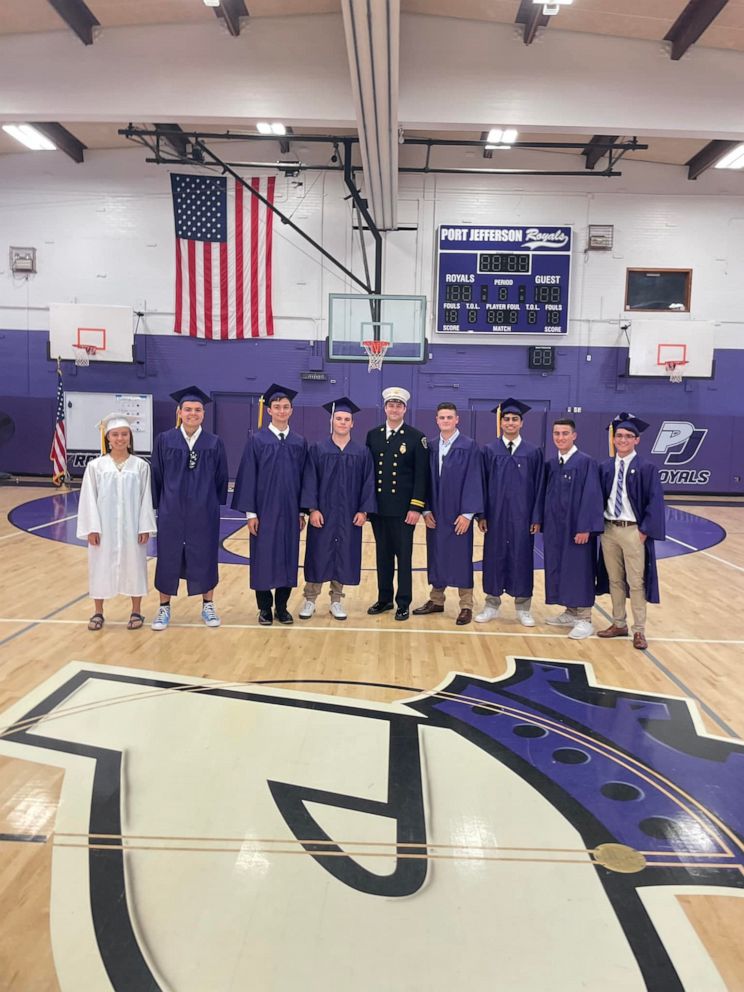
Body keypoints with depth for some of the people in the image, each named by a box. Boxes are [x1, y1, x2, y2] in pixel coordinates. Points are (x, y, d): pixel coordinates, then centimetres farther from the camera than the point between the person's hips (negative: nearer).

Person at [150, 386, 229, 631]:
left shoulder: (214, 443, 0)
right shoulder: (164, 440, 0)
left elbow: (221, 478, 4)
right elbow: (156, 476, 3)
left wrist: (217, 504, 3)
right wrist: (158, 505, 3)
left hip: (204, 512, 0)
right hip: (171, 511, 0)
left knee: (205, 556, 7)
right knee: (168, 556, 7)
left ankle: (208, 606, 21)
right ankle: (164, 608, 20)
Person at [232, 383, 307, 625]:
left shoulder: (299, 442, 6)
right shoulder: (257, 440, -3)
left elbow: (303, 478, 8)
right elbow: (248, 477, -5)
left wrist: (302, 511, 4)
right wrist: (250, 512, -9)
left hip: (290, 510, 3)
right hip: (264, 509, -2)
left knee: (288, 557, 7)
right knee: (264, 557, 3)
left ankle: (281, 606, 20)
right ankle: (265, 607, 17)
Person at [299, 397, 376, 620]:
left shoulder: (362, 452, 4)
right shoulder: (317, 449, 0)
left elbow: (368, 483, 1)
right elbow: (309, 481, -4)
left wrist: (363, 510, -7)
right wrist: (312, 509, -13)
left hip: (349, 515, 1)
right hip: (322, 514, -1)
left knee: (343, 557, 7)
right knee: (318, 556, 4)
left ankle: (336, 601, 20)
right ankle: (310, 600, 17)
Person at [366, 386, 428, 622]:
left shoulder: (416, 437, -3)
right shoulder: (372, 435, 7)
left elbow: (421, 476, -7)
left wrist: (416, 507, -13)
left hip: (403, 508, -3)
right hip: (378, 507, 4)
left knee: (404, 556, 3)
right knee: (383, 555, 12)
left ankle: (403, 603, 12)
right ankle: (384, 598, 23)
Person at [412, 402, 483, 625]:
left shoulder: (469, 447, -6)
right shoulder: (430, 446, 6)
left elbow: (473, 481, -9)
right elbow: (426, 479, 7)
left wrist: (467, 513, -14)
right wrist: (426, 509, -1)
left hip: (458, 513, -4)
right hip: (435, 513, 4)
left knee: (461, 558, 2)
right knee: (436, 556, 11)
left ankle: (466, 606, 12)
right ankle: (436, 600, 23)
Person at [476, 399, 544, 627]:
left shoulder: (533, 452, 2)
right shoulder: (489, 450, 2)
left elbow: (539, 487, 1)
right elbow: (482, 485, 2)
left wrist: (537, 518, -3)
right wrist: (481, 514, -3)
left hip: (522, 516, 0)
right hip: (495, 515, 0)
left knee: (522, 558, 5)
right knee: (494, 557, 7)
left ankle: (523, 608, 17)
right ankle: (492, 604, 18)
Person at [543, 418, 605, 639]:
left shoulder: (586, 462, -10)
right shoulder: (551, 465, 10)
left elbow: (591, 497, -15)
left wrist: (585, 528, -20)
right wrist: (544, 524, 8)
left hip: (577, 528, -7)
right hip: (555, 528, 7)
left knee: (579, 571, -1)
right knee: (561, 570, 12)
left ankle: (584, 620, 8)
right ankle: (570, 612, 25)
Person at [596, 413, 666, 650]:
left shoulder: (645, 468, -6)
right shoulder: (605, 468, 7)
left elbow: (654, 502, -8)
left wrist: (645, 531, -13)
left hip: (633, 531, -4)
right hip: (608, 530, 5)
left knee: (636, 582, 1)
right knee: (614, 580, 13)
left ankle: (639, 630, 12)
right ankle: (619, 624, 25)